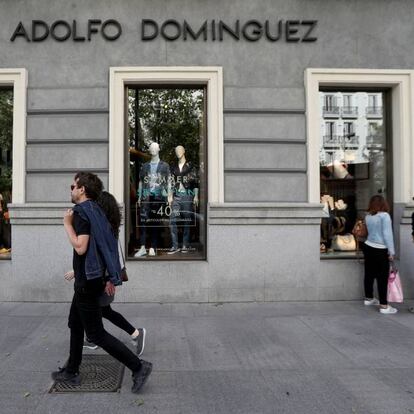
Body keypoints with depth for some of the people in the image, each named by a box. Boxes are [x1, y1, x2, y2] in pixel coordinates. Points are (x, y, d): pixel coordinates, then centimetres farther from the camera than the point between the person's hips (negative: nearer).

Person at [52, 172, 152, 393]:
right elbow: (108, 245, 14)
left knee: (95, 333, -3)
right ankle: (71, 372, 34)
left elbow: (80, 248, -27)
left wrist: (67, 223, -15)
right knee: (75, 325, 21)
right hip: (90, 280, 10)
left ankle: (138, 367, -2)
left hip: (87, 282, -10)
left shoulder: (82, 212, -17)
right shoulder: (95, 210, 11)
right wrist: (110, 277, 18)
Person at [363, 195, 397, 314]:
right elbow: (387, 234, -14)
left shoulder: (368, 216, 5)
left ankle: (368, 299, 29)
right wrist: (391, 251, -11)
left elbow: (371, 231, 10)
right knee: (382, 277, -1)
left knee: (369, 274, 16)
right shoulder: (384, 215, -12)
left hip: (368, 247, 7)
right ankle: (384, 306, 2)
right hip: (380, 250, -6)